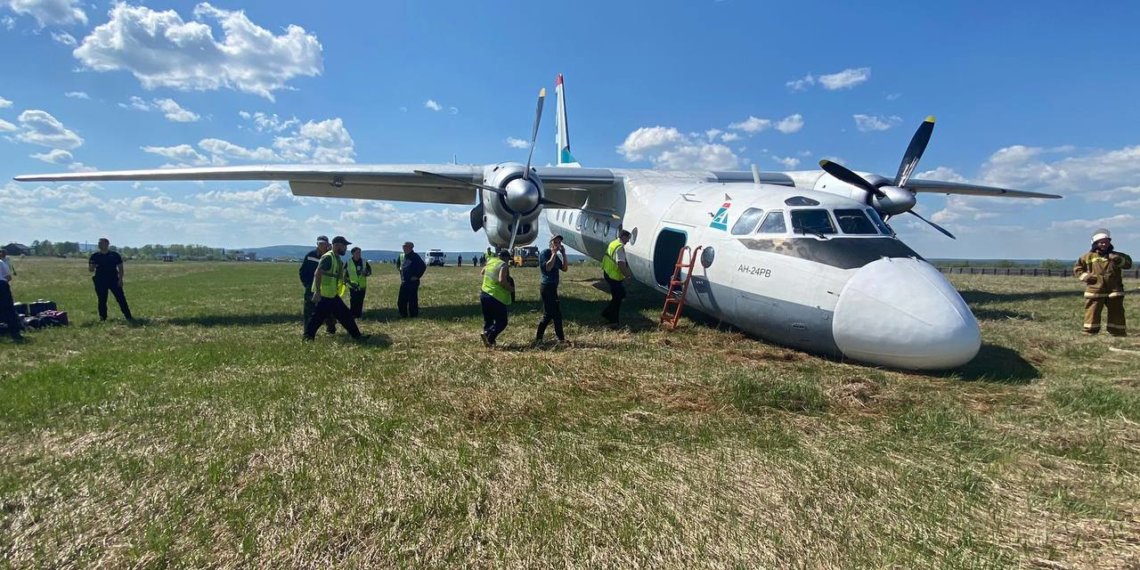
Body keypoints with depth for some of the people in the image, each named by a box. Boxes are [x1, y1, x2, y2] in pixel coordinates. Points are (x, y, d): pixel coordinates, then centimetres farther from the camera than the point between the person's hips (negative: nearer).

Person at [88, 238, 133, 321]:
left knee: (121, 298, -4)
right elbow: (90, 270, 8)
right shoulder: (95, 256, 7)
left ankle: (128, 316, -2)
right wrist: (92, 267, -17)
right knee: (102, 300, 4)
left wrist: (120, 279, -4)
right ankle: (102, 318, 14)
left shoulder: (115, 255, 5)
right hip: (100, 281, 1)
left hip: (114, 280, -1)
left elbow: (120, 268, 5)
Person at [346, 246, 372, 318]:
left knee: (360, 302, 7)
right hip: (353, 286, -2)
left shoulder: (364, 261, 2)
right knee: (353, 302, -5)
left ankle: (359, 315, 18)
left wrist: (366, 273, -13)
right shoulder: (348, 262, -4)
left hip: (362, 286, 3)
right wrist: (349, 282, -10)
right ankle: (352, 315, 5)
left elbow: (370, 270, 10)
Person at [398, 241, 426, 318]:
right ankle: (403, 315, 20)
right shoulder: (402, 257, 14)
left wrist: (417, 276, -15)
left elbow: (423, 266, -16)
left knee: (412, 300, -4)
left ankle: (414, 316, 4)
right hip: (404, 282, 8)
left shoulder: (415, 256, -9)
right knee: (401, 301, 9)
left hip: (412, 282, -8)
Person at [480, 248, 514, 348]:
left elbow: (483, 272, 32)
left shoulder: (490, 261, 13)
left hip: (484, 294, 7)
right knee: (502, 322, -1)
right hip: (497, 297, -7)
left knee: (487, 320, 16)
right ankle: (488, 335, -21)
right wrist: (511, 289, -8)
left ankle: (488, 341, 9)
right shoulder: (504, 265, -8)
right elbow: (502, 280, -22)